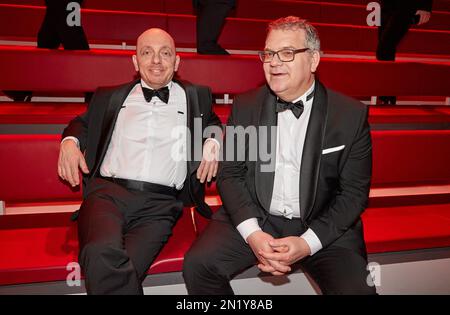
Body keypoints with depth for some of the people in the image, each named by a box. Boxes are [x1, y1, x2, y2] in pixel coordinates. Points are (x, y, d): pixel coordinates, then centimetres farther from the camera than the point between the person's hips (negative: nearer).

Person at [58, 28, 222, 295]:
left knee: (123, 270, -29)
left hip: (160, 203, -1)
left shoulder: (195, 96, 20)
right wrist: (69, 141, 9)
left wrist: (213, 142, 6)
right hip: (108, 192, 1)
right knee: (102, 255, -32)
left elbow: (215, 124, 30)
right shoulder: (110, 97, 22)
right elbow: (83, 123, 32)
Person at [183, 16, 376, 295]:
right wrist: (252, 234, -13)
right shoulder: (245, 107, 2)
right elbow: (230, 174, 2)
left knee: (355, 288, -24)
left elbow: (355, 192, -3)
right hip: (253, 219, 2)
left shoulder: (351, 114, -4)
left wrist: (308, 243, -15)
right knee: (198, 265, -19)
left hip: (323, 226, -1)